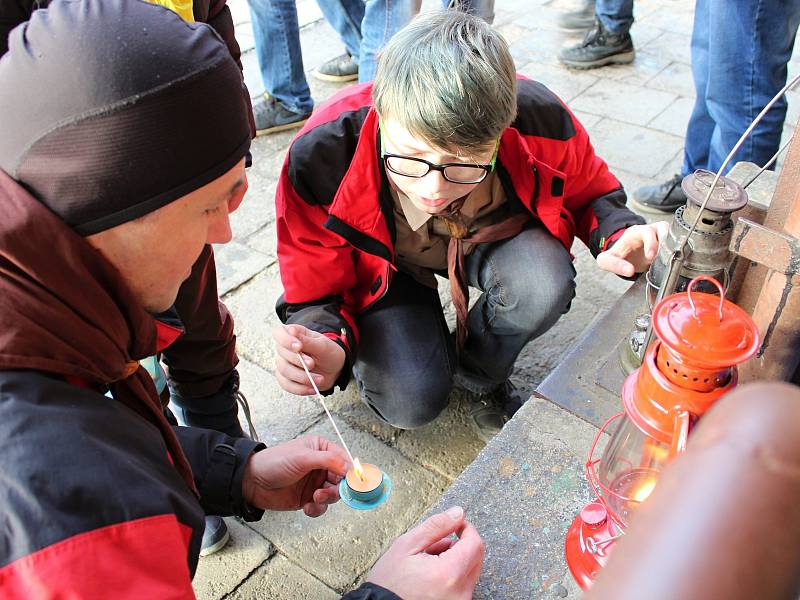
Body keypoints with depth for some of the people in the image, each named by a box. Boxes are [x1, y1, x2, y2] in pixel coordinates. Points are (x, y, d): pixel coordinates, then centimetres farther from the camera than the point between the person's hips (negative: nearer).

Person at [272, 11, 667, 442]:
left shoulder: (540, 121, -30)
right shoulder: (322, 155, -35)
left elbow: (588, 190, -4)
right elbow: (314, 290, -19)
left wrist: (616, 236, -26)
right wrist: (329, 345, -42)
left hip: (490, 237, 2)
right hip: (385, 263, -2)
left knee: (545, 287, -31)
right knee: (411, 403, -23)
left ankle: (478, 374, 2)